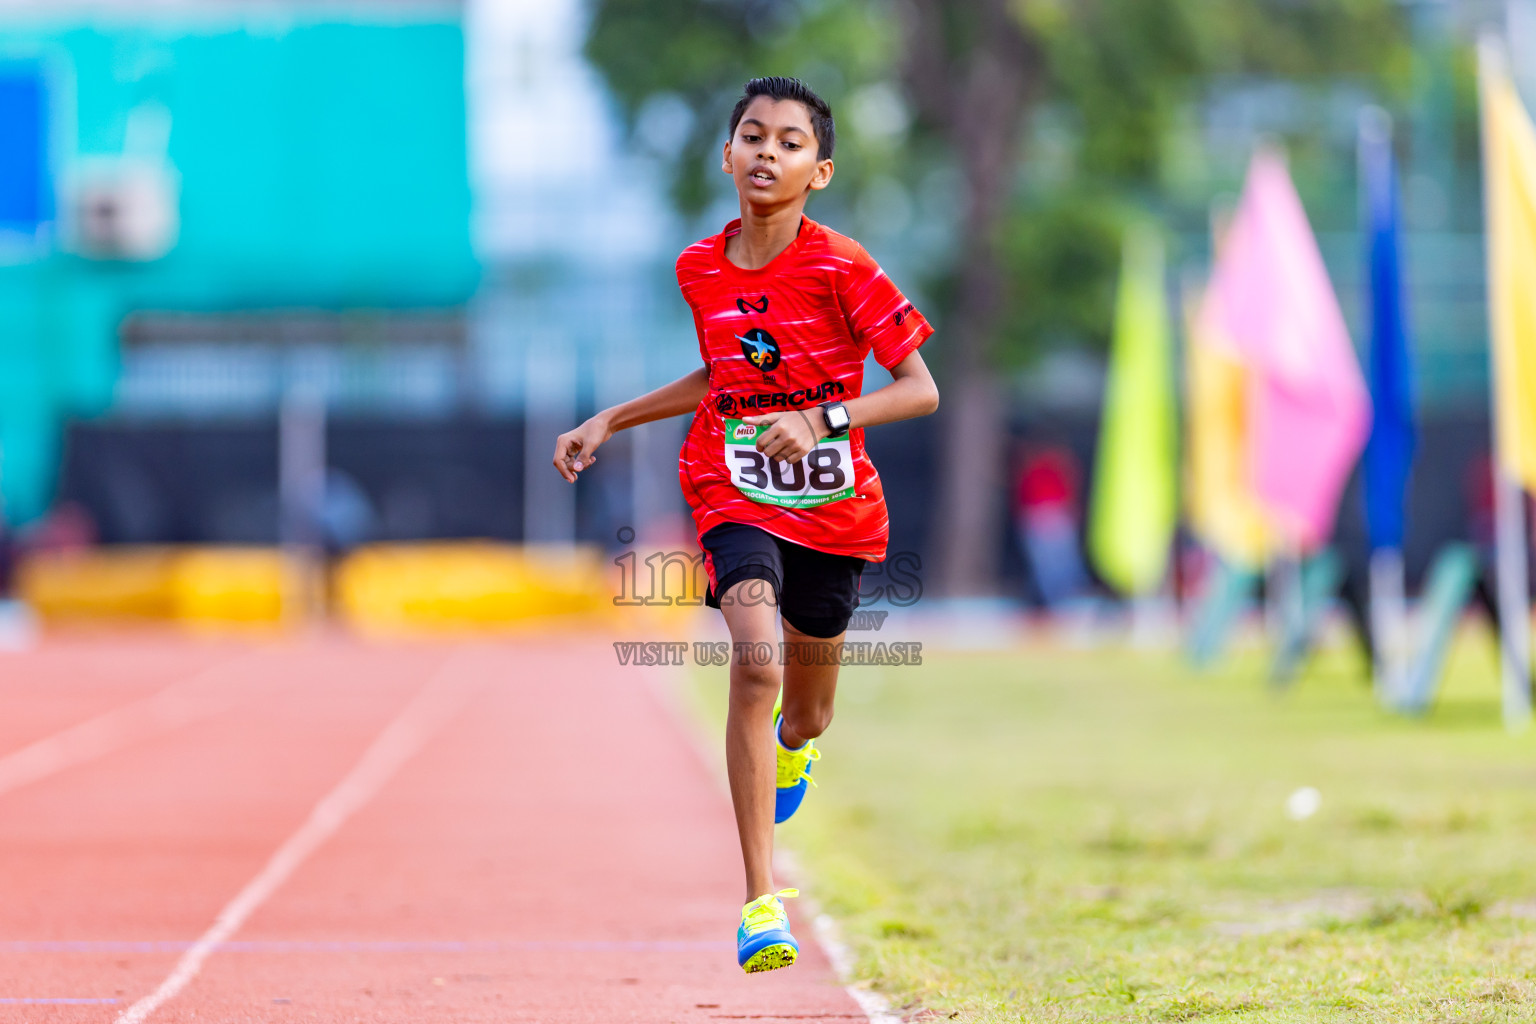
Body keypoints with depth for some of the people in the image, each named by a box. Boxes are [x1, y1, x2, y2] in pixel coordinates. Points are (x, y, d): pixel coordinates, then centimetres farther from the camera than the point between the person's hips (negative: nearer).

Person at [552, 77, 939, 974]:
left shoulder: (841, 268, -14)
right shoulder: (700, 270, 0)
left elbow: (922, 390, -14)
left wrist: (822, 420, -27)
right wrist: (609, 422, 15)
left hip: (836, 510, -1)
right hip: (738, 500, 1)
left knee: (804, 722, 14)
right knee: (756, 659, -26)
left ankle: (790, 741, 58)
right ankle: (762, 900, -27)